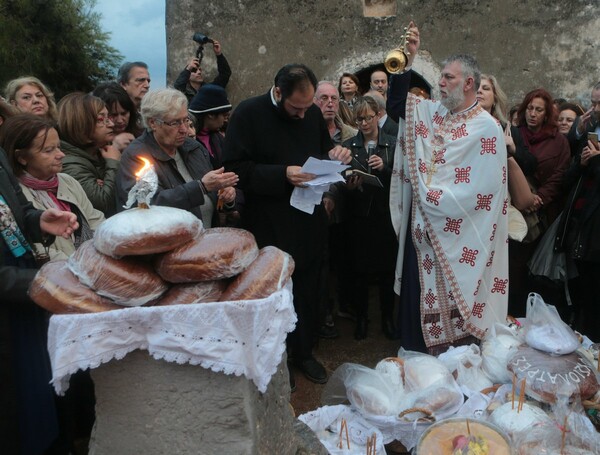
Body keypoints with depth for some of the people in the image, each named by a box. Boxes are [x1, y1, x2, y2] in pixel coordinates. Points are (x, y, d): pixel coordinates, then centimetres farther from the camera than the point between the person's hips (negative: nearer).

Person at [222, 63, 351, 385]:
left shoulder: (313, 113, 4)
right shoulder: (248, 114, -10)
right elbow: (235, 168, -15)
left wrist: (335, 155, -4)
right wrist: (282, 175, -24)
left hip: (310, 222, 5)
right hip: (270, 226, -4)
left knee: (307, 290, 16)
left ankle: (303, 352, 37)